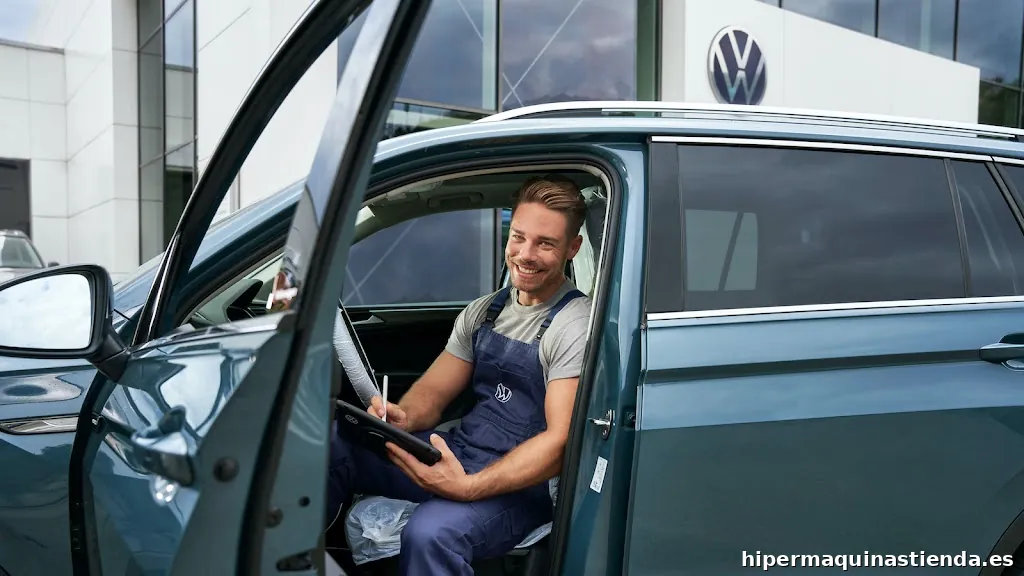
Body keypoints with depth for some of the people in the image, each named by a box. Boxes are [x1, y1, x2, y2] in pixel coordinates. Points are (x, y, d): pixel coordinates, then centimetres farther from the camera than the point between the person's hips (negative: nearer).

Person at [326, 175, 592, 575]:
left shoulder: (577, 326, -12)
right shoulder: (483, 311, 10)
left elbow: (560, 442, -20)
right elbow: (431, 394, 10)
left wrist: (468, 487, -33)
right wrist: (402, 417, -15)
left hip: (523, 482, -6)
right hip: (456, 452, 7)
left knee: (431, 532, -37)